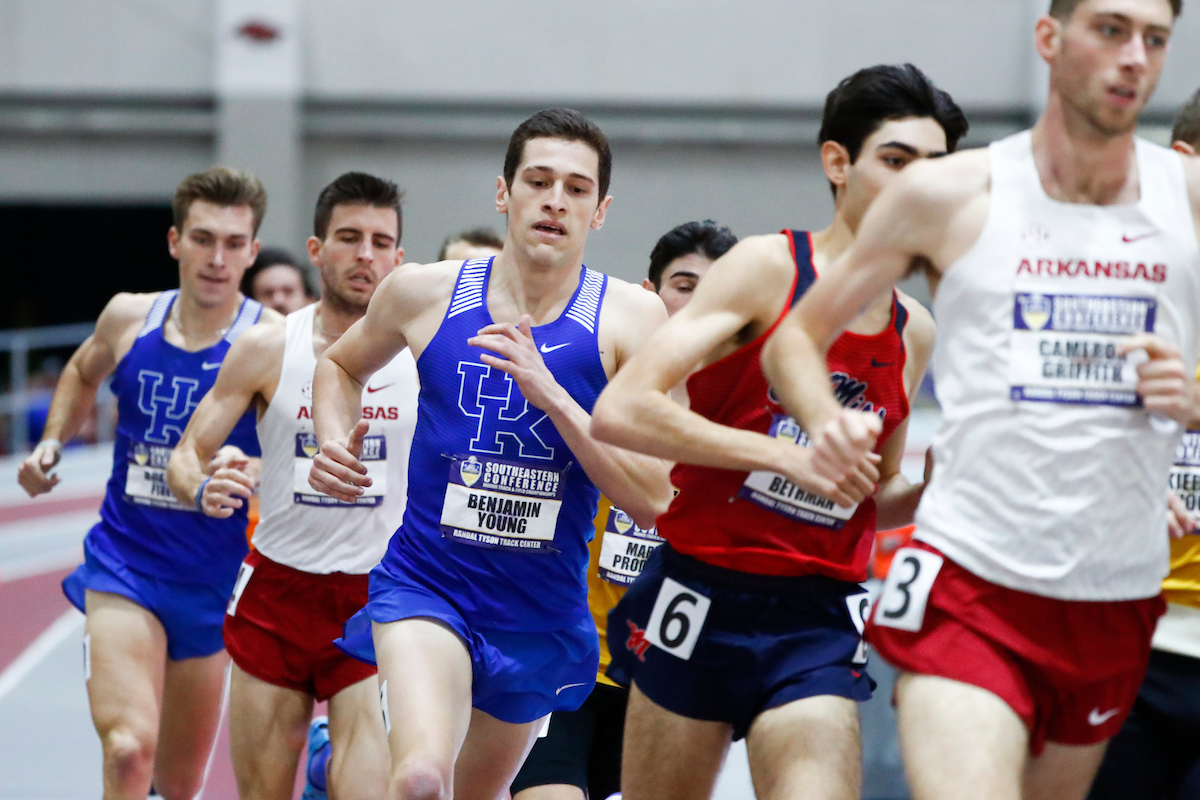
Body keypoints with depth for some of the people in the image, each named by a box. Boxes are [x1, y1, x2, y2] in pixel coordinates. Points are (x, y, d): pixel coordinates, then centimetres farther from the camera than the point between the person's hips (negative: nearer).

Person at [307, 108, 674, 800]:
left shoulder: (630, 317, -8)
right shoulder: (425, 291, -3)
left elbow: (652, 501, -15)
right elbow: (341, 365, 21)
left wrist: (548, 392, -22)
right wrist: (336, 443, 0)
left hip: (543, 615, 2)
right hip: (427, 585, -2)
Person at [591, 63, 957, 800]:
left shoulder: (915, 333, 10)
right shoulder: (768, 268, -6)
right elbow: (621, 411, -16)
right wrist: (784, 454, -20)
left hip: (819, 618, 3)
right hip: (702, 596, -3)